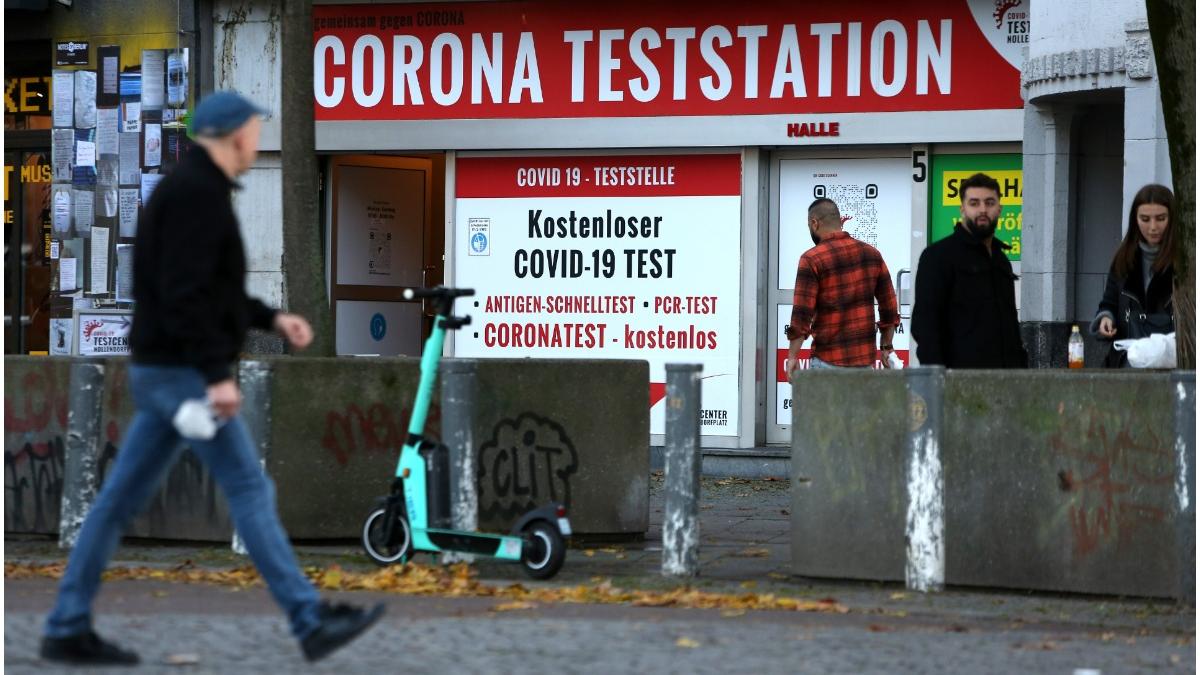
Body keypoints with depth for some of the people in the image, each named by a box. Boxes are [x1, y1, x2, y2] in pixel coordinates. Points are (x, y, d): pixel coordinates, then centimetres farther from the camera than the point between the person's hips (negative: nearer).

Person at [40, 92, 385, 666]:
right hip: (182, 372, -10)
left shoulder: (189, 191, 17)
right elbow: (184, 293, -24)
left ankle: (67, 629, 11)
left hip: (162, 373, 10)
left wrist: (272, 319, 21)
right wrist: (218, 375, -25)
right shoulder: (197, 193, -16)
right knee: (250, 490, -7)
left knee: (122, 498, 9)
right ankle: (311, 623, -5)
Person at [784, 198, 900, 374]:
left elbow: (801, 313, -12)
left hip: (828, 360, -5)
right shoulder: (871, 253, 9)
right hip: (865, 359, 5)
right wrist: (886, 347, 20)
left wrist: (792, 357, -8)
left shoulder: (812, 259, -7)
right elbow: (889, 306, 12)